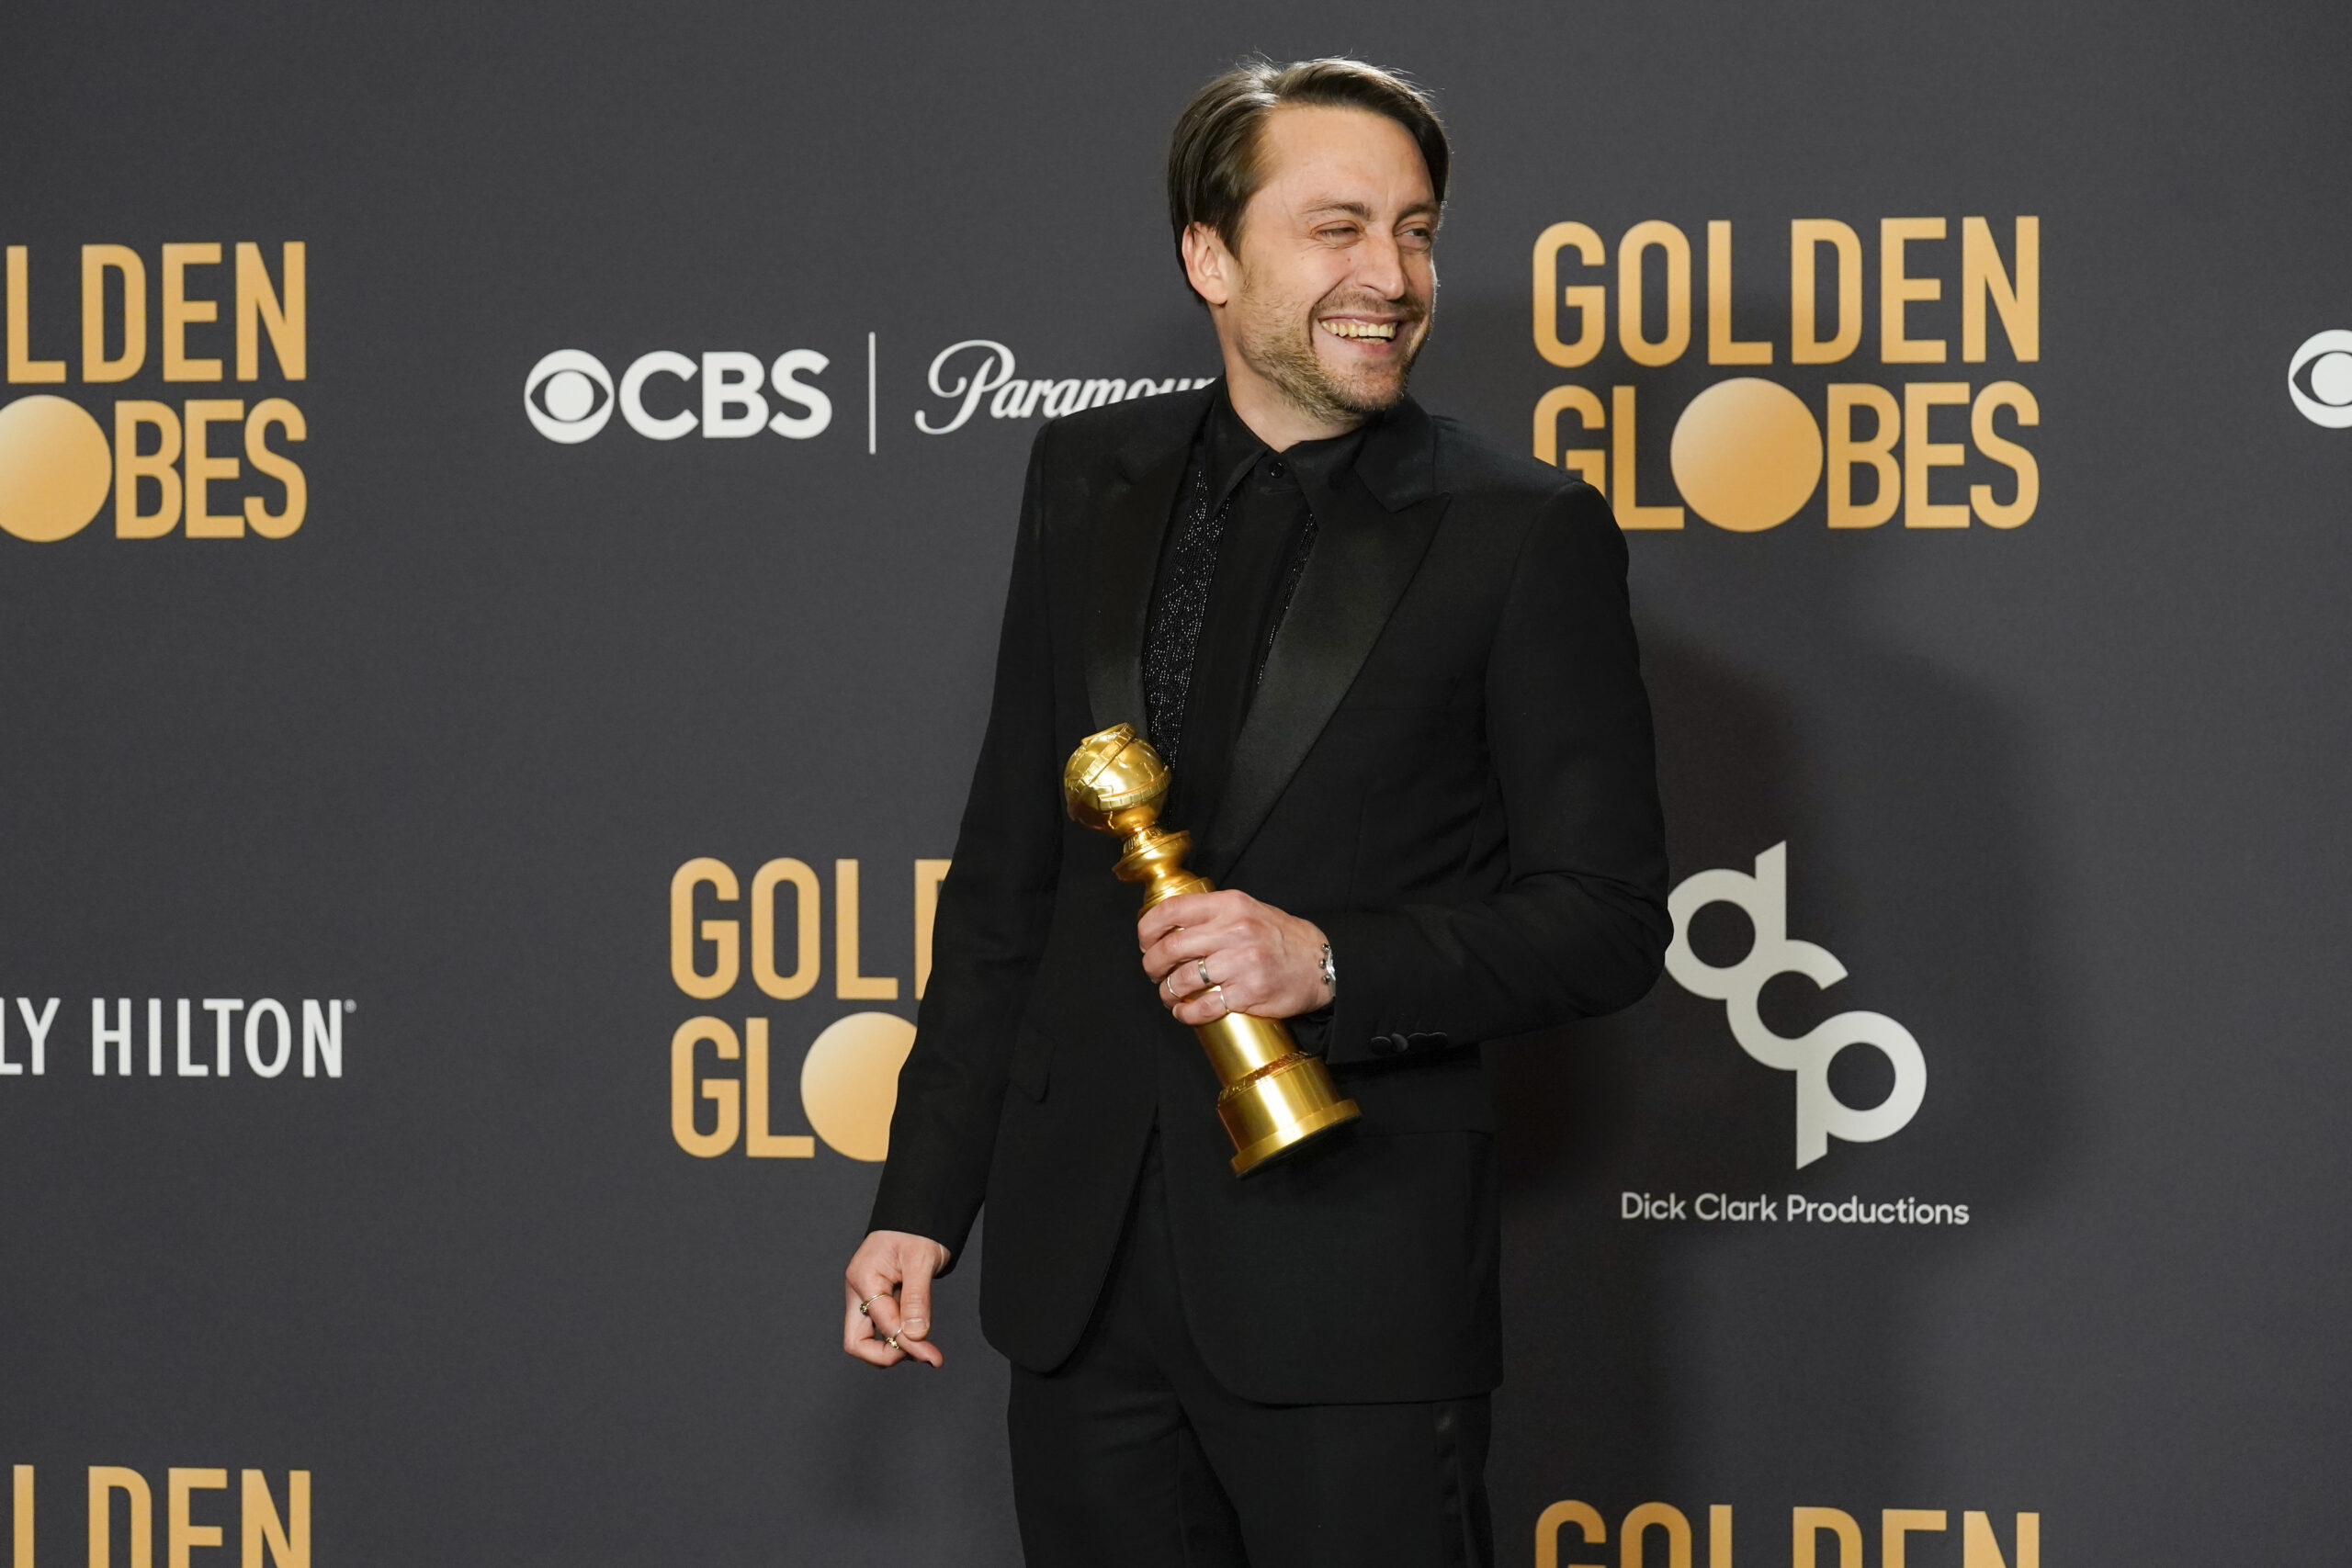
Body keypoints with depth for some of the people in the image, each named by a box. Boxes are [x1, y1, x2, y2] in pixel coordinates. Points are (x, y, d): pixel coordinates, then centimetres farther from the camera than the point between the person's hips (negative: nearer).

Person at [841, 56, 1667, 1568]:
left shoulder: (1525, 533, -5)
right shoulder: (1089, 478, 9)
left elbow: (1610, 917, -5)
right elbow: (1008, 867, 13)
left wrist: (1330, 961, -20)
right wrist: (923, 1198, 11)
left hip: (1355, 1273, -4)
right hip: (1084, 1264, 4)